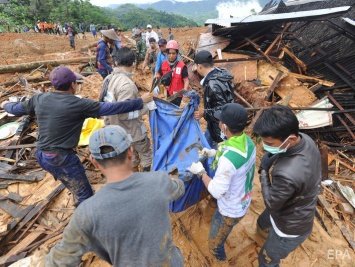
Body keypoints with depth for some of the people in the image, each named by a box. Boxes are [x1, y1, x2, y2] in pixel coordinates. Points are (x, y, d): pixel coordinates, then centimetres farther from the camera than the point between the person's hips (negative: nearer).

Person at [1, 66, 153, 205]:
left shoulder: (39, 99, 1)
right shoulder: (78, 104, -19)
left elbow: (17, 109, 19)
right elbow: (111, 108, -20)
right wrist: (141, 102, -14)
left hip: (41, 156, 9)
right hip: (62, 158, -8)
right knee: (86, 196, 5)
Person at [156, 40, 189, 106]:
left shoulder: (182, 66, -17)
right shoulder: (164, 64, -3)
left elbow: (186, 80, -16)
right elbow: (158, 76, 10)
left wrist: (185, 90, -35)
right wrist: (156, 86, -6)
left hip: (177, 94, -5)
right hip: (168, 93, 5)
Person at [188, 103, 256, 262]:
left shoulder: (228, 160, -42)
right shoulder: (247, 141, -14)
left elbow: (217, 192, -31)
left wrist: (200, 172, -19)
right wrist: (214, 153, -1)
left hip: (230, 210, -8)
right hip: (244, 202, 9)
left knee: (214, 244, 19)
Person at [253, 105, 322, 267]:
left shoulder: (287, 174, -48)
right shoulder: (305, 140, -21)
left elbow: (271, 203, -26)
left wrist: (264, 170, -21)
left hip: (291, 227, -7)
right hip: (299, 210, 8)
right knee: (262, 222, 38)